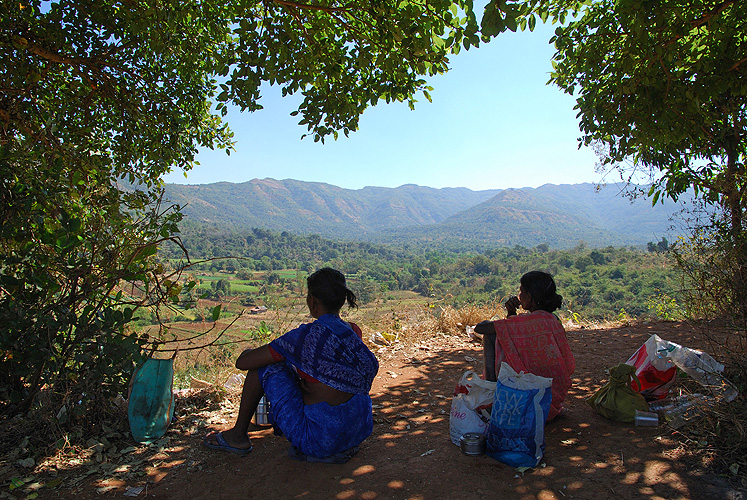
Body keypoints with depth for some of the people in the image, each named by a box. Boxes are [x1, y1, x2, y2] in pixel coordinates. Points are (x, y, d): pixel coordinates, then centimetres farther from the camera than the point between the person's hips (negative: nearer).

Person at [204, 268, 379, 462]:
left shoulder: (306, 336, -17)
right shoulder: (354, 332, 2)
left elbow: (243, 362, -10)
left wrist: (249, 352, 16)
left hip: (320, 439, -6)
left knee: (264, 365, 5)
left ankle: (238, 435, 22)